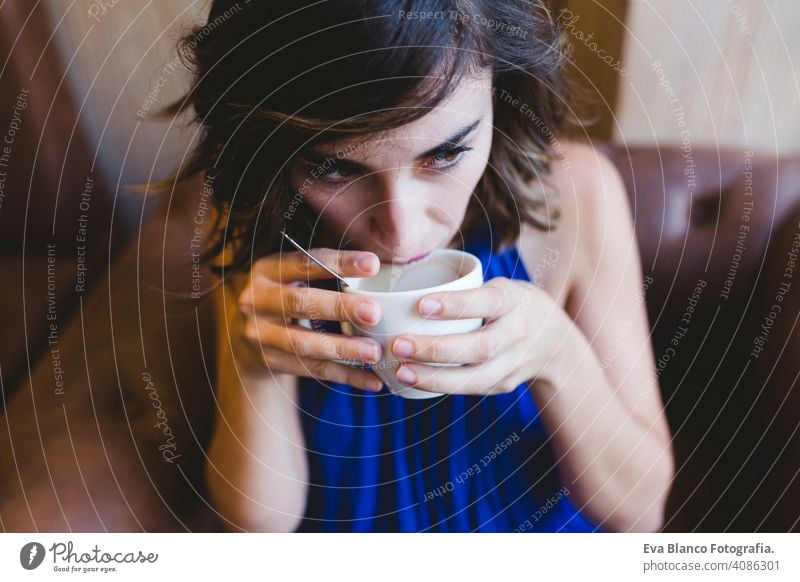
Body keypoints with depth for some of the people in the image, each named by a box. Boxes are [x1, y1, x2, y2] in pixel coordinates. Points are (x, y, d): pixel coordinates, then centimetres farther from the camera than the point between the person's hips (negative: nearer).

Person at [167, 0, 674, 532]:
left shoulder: (575, 190, -18)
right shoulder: (256, 219, -14)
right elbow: (260, 518, -11)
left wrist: (559, 355, -27)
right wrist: (248, 360, -27)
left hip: (540, 525, 1)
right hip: (344, 526, 0)